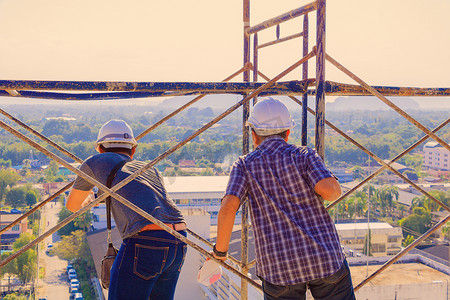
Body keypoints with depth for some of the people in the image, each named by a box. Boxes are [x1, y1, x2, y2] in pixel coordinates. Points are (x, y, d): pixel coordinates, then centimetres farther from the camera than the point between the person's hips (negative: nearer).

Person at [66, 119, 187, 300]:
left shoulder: (96, 162, 17)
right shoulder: (150, 169, 28)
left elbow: (72, 205, 31)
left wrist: (87, 201, 55)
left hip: (145, 244, -6)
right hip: (179, 243, 6)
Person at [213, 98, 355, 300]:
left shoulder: (245, 165, 4)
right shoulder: (304, 156, 1)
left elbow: (228, 206, -12)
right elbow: (330, 190, -16)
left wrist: (220, 250, 2)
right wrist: (333, 185, 8)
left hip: (277, 266, 0)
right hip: (325, 259, 0)